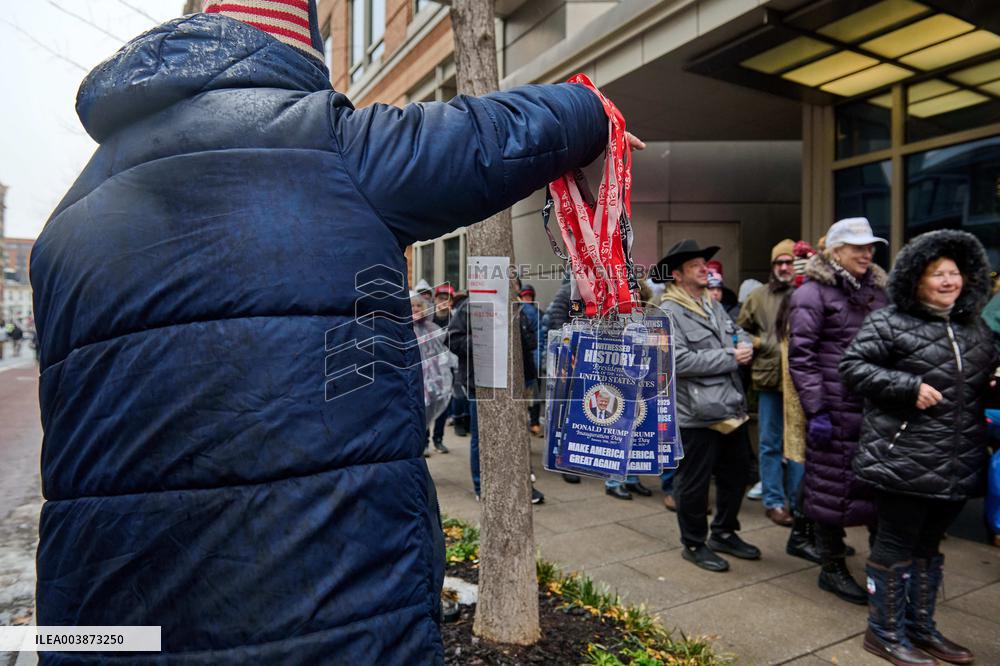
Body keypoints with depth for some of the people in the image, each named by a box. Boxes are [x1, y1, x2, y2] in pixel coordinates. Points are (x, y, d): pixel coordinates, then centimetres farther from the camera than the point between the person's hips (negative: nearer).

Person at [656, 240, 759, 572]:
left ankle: (724, 533, 40)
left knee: (736, 473, 20)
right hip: (697, 414, -9)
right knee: (694, 482, 5)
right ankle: (694, 544, 25)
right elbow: (679, 361, -24)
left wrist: (744, 345, 1)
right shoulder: (669, 313, -14)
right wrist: (730, 357, -17)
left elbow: (738, 332, 26)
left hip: (731, 408, 9)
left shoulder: (714, 305, 13)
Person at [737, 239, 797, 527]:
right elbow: (741, 332, 13)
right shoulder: (758, 296, 5)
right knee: (770, 444, 8)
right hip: (769, 378, 1)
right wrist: (759, 343, -1)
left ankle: (797, 501, 24)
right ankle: (774, 501, 21)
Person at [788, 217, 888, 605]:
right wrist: (816, 410, -16)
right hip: (836, 411, -6)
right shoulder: (813, 293, -6)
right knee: (833, 490, 3)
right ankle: (832, 568, 19)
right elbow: (801, 355, -11)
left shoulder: (876, 290, 14)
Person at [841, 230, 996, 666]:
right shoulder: (890, 322, -10)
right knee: (896, 544, 3)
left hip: (958, 463, 7)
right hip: (904, 460, -7)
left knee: (929, 546, 19)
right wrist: (909, 387, -21)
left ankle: (920, 626, 34)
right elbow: (852, 366, -15)